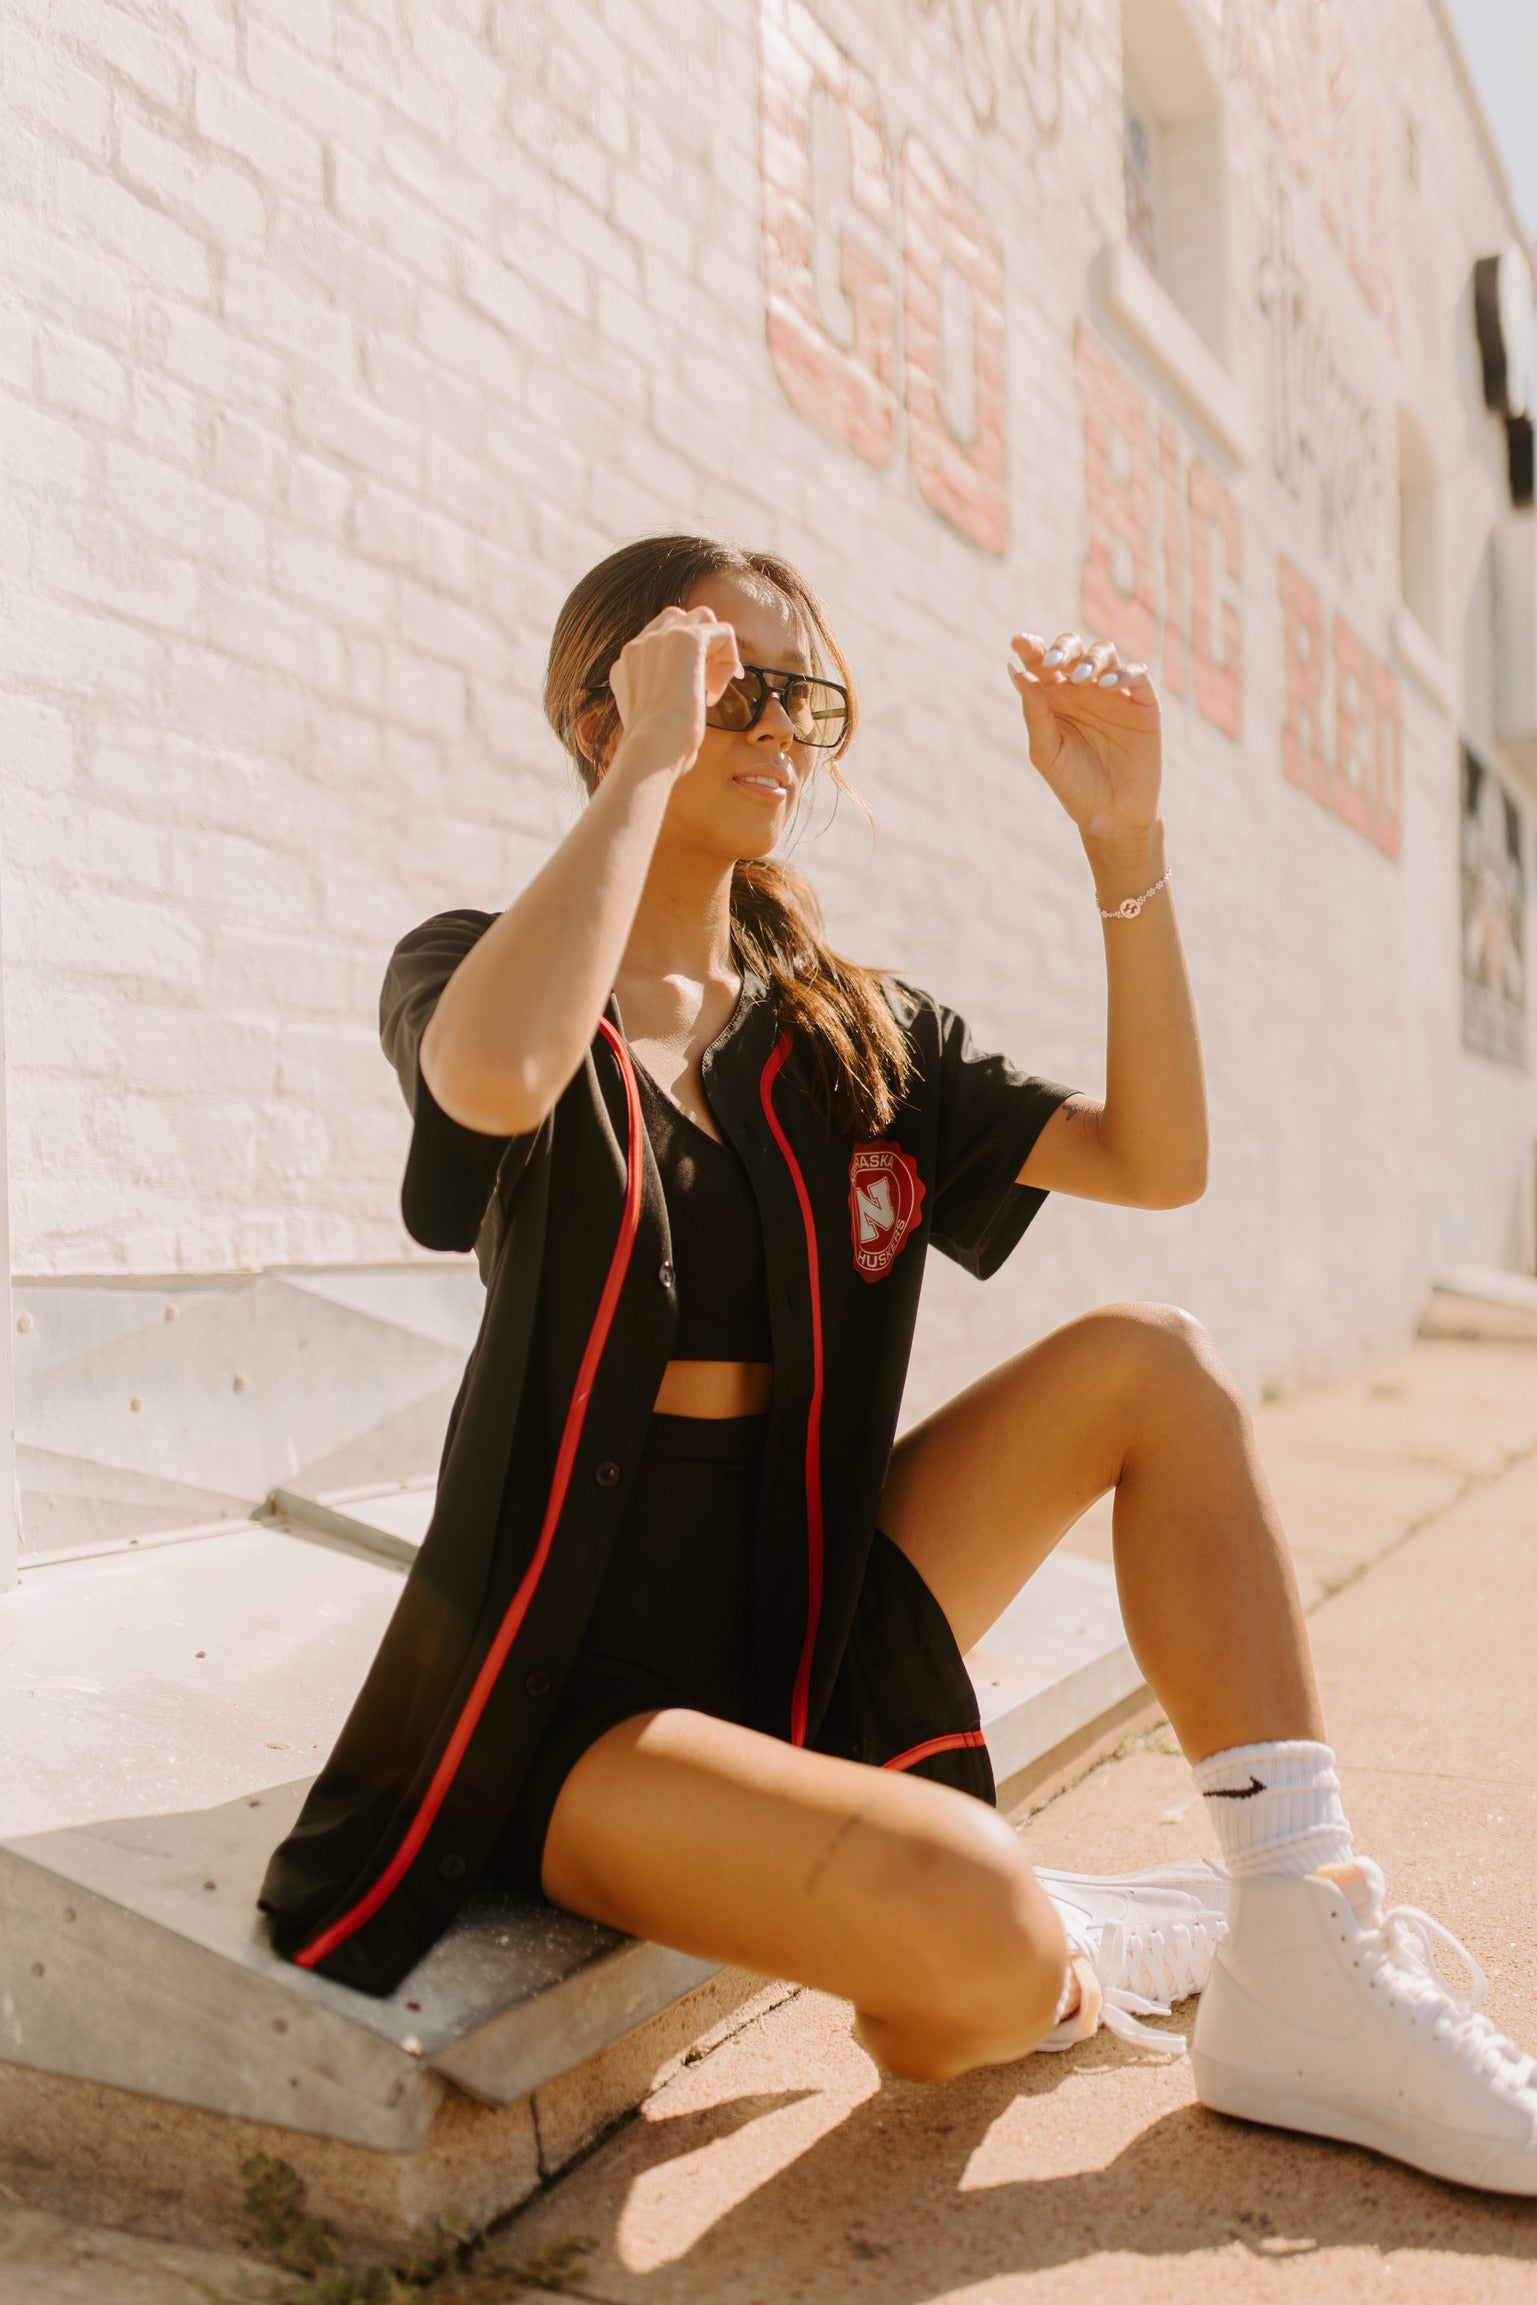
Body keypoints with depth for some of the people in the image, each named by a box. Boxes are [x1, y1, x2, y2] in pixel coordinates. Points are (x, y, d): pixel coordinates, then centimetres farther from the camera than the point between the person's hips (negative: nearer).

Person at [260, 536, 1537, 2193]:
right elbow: (502, 1076, -33)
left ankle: (1308, 1969, -8)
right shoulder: (465, 975, -6)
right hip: (582, 1686, -6)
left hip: (808, 1631, 6)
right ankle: (1067, 1969, 8)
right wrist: (652, 758, -23)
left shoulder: (850, 1040, 8)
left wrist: (1124, 836, -9)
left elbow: (1156, 1159, -1)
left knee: (1151, 1364, -8)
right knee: (971, 1924, -31)